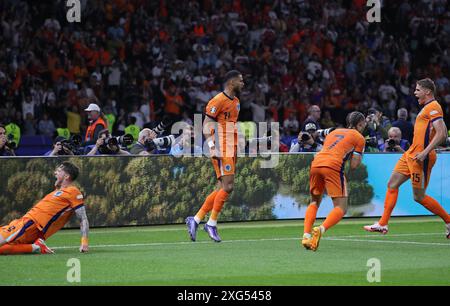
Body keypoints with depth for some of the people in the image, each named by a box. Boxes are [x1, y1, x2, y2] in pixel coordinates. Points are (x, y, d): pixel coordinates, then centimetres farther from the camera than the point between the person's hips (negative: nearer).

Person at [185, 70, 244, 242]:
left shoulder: (236, 102, 18)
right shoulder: (219, 101, -10)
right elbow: (206, 124, -13)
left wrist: (239, 146, 23)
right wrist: (211, 144, -24)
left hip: (231, 150, 9)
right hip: (222, 149, -9)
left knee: (222, 189, 7)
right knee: (228, 186, -13)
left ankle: (196, 220, 11)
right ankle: (212, 224, -5)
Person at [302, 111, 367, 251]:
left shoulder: (334, 132, 31)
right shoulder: (359, 138, 15)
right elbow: (354, 165, 8)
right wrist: (359, 156, 28)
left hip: (316, 163, 5)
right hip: (333, 166, -5)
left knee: (314, 202, 24)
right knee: (341, 208, 1)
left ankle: (306, 235, 6)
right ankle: (320, 229, -25)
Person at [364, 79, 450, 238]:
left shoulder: (433, 107, -12)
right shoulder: (427, 108, 18)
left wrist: (425, 152, -26)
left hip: (420, 157, -10)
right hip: (411, 154, 10)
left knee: (419, 196, -4)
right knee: (392, 185, 7)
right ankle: (383, 224, 9)